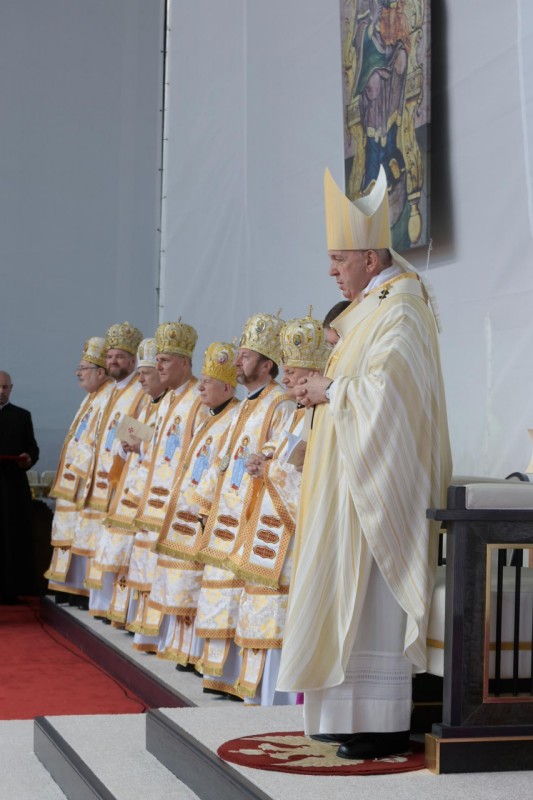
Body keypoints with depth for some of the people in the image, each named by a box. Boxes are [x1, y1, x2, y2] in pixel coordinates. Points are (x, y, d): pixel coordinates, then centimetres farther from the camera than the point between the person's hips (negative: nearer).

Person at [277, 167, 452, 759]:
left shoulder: (399, 312, -14)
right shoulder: (372, 306, 18)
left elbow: (385, 388, -25)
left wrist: (330, 390, -12)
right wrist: (326, 387, 7)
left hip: (378, 481, -10)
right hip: (355, 479, 10)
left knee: (371, 593, -8)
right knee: (354, 593, 10)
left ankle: (384, 726, -3)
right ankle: (364, 714, 15)